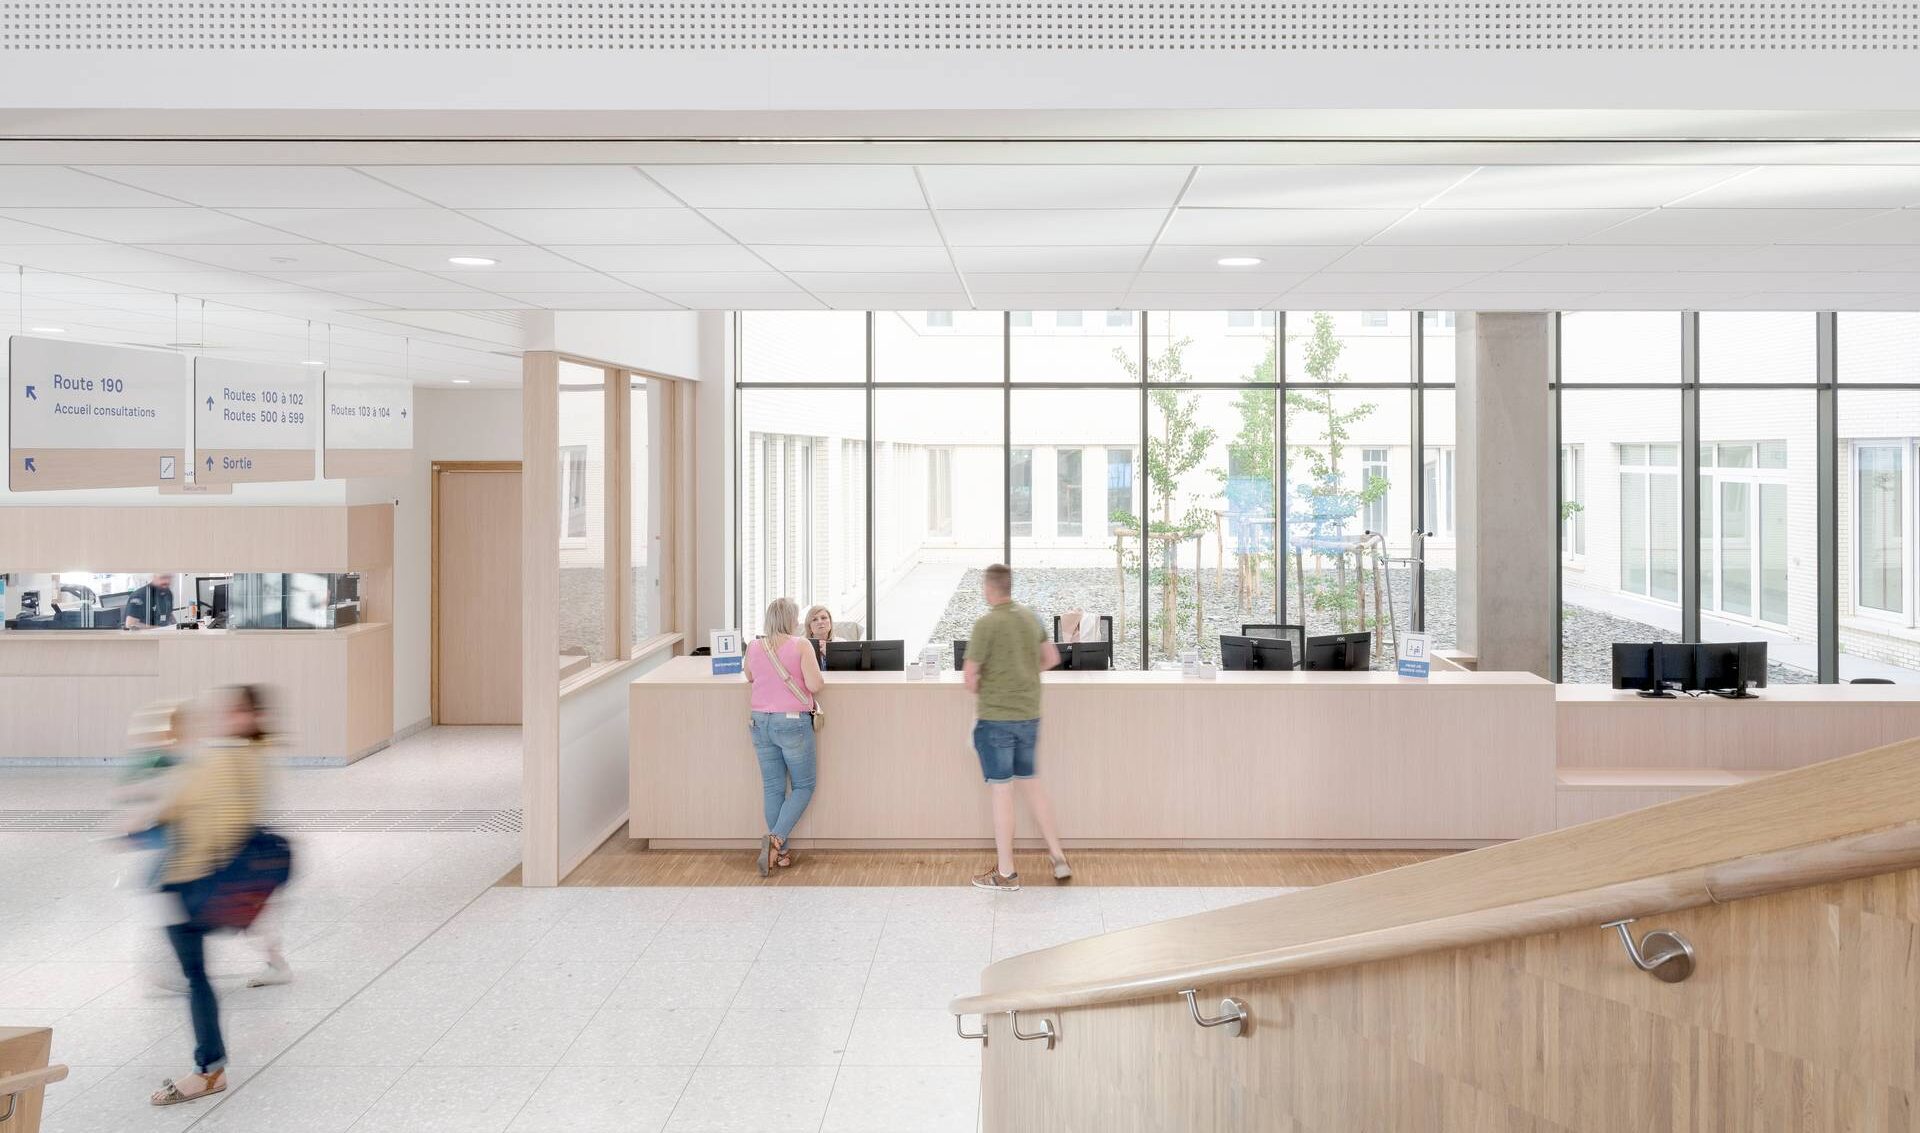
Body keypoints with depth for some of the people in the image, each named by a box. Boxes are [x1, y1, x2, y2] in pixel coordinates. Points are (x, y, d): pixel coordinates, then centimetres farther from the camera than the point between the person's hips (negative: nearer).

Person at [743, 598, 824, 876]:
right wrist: (818, 676, 5)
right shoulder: (800, 645, -10)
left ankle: (780, 852, 12)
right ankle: (776, 838, -10)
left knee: (772, 788, 10)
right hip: (792, 722, -4)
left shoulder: (754, 647, 4)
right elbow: (814, 685, -15)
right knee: (803, 787, 8)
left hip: (761, 722, 5)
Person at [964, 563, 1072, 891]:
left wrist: (978, 695, 7)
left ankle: (1006, 872, 9)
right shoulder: (1031, 617, 5)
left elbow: (971, 676, -13)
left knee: (1001, 790, 1)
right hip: (1029, 714, 6)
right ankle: (1058, 856, 20)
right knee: (1031, 783, 18)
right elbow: (1052, 658, 16)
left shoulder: (986, 624, -16)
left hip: (995, 717, -6)